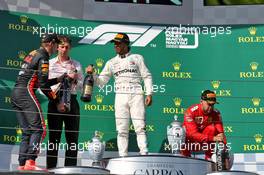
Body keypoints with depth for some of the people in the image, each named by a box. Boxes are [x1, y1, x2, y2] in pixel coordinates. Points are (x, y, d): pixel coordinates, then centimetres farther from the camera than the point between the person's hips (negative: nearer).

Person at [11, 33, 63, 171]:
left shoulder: (32, 54, 23)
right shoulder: (43, 57, -6)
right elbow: (43, 85, -11)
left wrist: (58, 80, 25)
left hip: (15, 94, 10)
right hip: (26, 93, -9)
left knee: (27, 132, 9)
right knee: (39, 129, -12)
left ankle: (22, 165, 6)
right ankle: (30, 162, -21)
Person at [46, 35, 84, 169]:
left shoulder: (76, 65, 13)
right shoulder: (49, 63, 8)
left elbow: (82, 86, 10)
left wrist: (74, 81, -9)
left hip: (71, 101, 2)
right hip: (55, 101, -2)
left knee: (72, 137, 2)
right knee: (54, 136, 0)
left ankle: (71, 168, 8)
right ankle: (51, 167, 3)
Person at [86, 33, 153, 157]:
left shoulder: (137, 58, 13)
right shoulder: (111, 62, 16)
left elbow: (146, 76, 9)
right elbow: (101, 81, 11)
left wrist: (149, 93, -1)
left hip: (136, 96, -2)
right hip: (120, 96, 2)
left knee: (140, 127, -8)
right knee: (122, 130, 0)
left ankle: (144, 155, -7)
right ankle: (123, 157, 4)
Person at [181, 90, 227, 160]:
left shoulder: (216, 113, -12)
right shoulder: (191, 111, -24)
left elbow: (220, 132, -18)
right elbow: (192, 133, -33)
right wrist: (212, 138, -42)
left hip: (204, 143, 2)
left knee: (212, 128, -26)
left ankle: (209, 157, -13)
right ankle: (185, 157, -5)